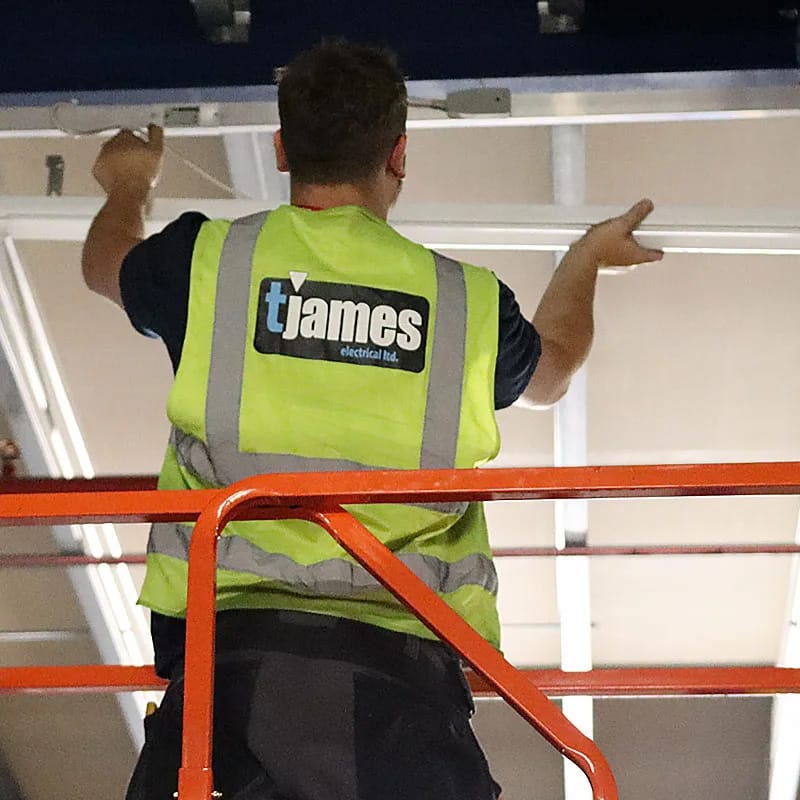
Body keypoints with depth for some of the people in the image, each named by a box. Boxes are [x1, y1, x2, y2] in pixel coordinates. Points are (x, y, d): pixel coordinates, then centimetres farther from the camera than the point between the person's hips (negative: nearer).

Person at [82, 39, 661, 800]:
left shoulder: (207, 260, 7)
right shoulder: (469, 300, 9)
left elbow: (107, 263, 33)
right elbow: (548, 371, 35)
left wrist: (127, 183, 57)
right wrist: (587, 258, 55)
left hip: (229, 648, 0)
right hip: (400, 662, 0)